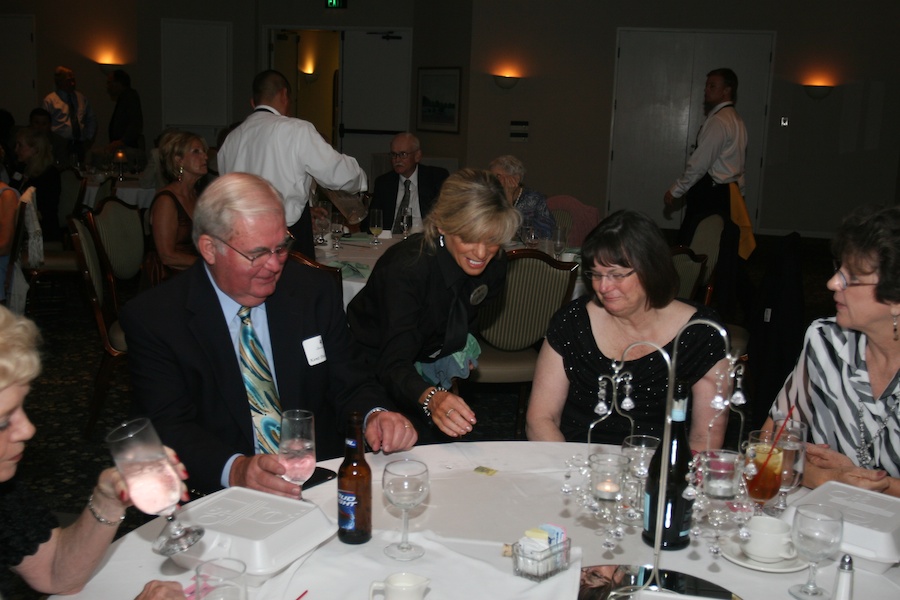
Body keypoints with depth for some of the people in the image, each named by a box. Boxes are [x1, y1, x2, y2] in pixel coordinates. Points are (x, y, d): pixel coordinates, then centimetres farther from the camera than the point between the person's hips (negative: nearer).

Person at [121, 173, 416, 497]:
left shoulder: (315, 291, 4)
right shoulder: (151, 318, -5)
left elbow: (348, 385, 8)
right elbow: (168, 427, -9)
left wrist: (375, 415, -15)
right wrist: (234, 469, -28)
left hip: (325, 482, 1)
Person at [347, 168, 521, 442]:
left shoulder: (494, 264, -13)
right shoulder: (407, 267, -33)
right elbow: (394, 365, -40)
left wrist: (458, 353, -2)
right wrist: (431, 397, -58)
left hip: (425, 363, 5)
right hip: (373, 366, -5)